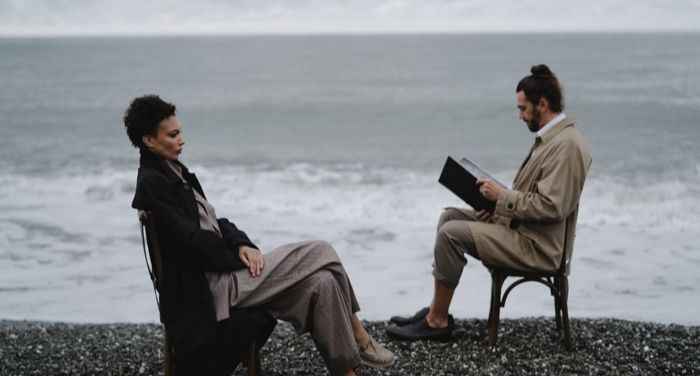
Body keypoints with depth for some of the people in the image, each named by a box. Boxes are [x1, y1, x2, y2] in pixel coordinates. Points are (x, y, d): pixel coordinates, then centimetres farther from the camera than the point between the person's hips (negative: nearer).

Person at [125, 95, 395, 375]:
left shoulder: (174, 172, 14)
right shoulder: (152, 183, -14)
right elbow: (191, 240, -19)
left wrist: (241, 245, -4)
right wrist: (240, 259, -7)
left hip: (226, 269, 9)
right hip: (213, 284, -9)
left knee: (322, 281, -6)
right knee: (321, 254, -12)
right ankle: (358, 339, -1)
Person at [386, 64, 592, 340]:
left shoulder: (567, 145, -21)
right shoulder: (551, 136, 11)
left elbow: (551, 207, -26)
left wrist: (502, 196, -18)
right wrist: (500, 204, 4)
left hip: (536, 246, -11)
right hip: (517, 224, 11)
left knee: (451, 233, -18)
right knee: (449, 216, 10)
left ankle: (438, 321, -4)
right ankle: (436, 309, 9)